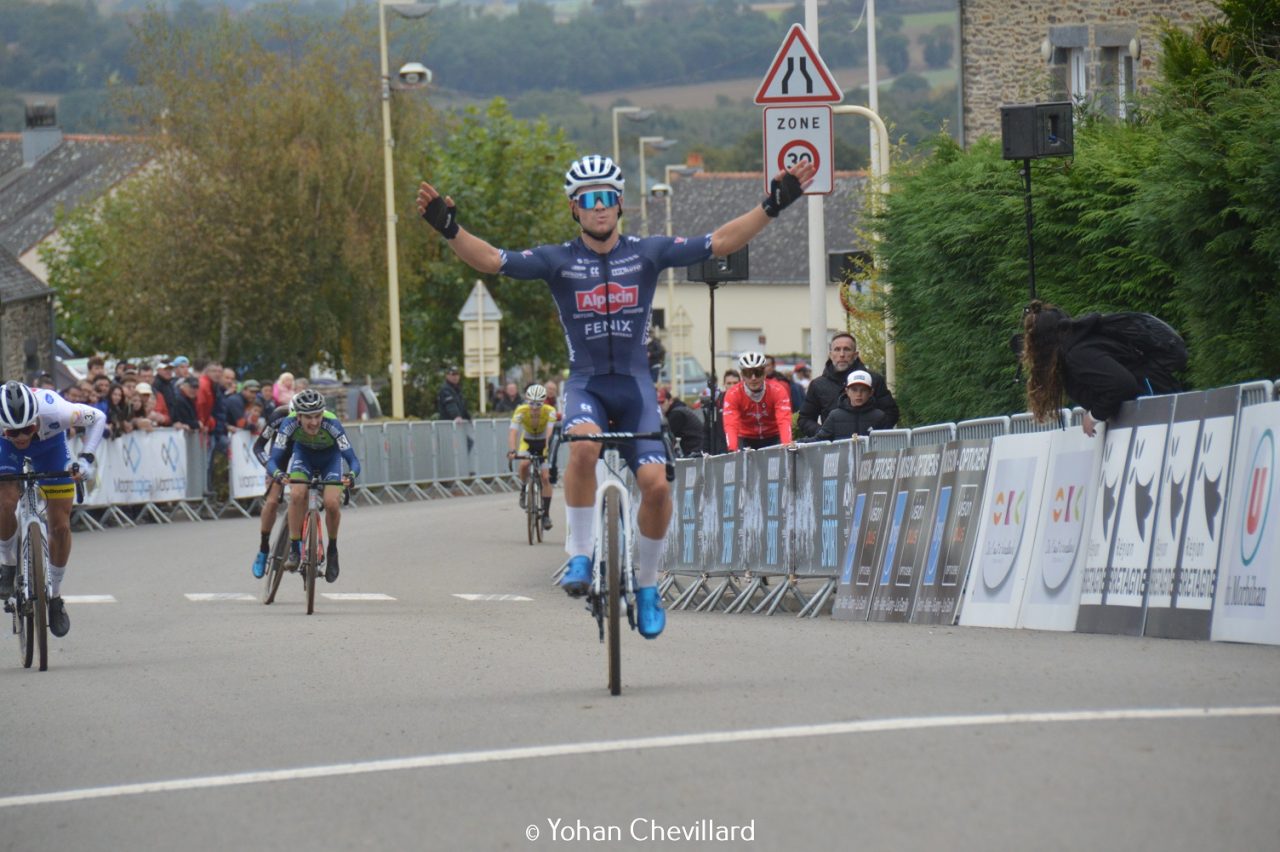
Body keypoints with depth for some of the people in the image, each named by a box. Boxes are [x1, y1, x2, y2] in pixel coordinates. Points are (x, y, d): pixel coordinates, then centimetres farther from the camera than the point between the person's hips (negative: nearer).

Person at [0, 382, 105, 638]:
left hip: (50, 444, 0)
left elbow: (97, 419, -23)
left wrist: (86, 459, -32)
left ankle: (55, 595, 16)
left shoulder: (56, 412, -41)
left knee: (60, 526, -4)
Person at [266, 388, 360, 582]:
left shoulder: (332, 425, -37)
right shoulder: (289, 424, -34)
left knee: (332, 503, -21)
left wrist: (351, 475, -58)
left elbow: (352, 459, -37)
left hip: (330, 458, -1)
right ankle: (294, 549, -14)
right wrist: (278, 473, -56)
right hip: (303, 454, 1)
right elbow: (273, 460, -34)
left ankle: (332, 550, 5)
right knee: (297, 495, -26)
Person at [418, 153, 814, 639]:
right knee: (583, 447, -34)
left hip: (635, 384, 1)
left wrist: (772, 207, -8)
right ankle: (578, 555, -19)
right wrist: (449, 229, -28)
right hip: (585, 383, -1)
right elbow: (491, 261, -12)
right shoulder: (558, 262, -2)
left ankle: (646, 585, 7)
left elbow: (720, 244, 0)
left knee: (655, 484, -15)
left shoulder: (646, 253, 2)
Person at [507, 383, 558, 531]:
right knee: (524, 465, -30)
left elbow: (549, 433, -41)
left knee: (546, 477, -11)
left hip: (543, 442, 0)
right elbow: (513, 432, -38)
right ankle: (524, 488, 0)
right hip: (527, 441, 0)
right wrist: (511, 451, -54)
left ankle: (546, 514, 0)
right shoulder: (521, 412, -29)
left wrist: (548, 449, -57)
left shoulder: (549, 412, -29)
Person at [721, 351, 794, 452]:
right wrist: (733, 450, -47)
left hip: (772, 439, 0)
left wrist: (786, 445, -49)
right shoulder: (733, 394, -20)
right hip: (746, 439, 0)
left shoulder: (778, 390, -21)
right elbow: (731, 425, -30)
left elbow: (784, 421, -32)